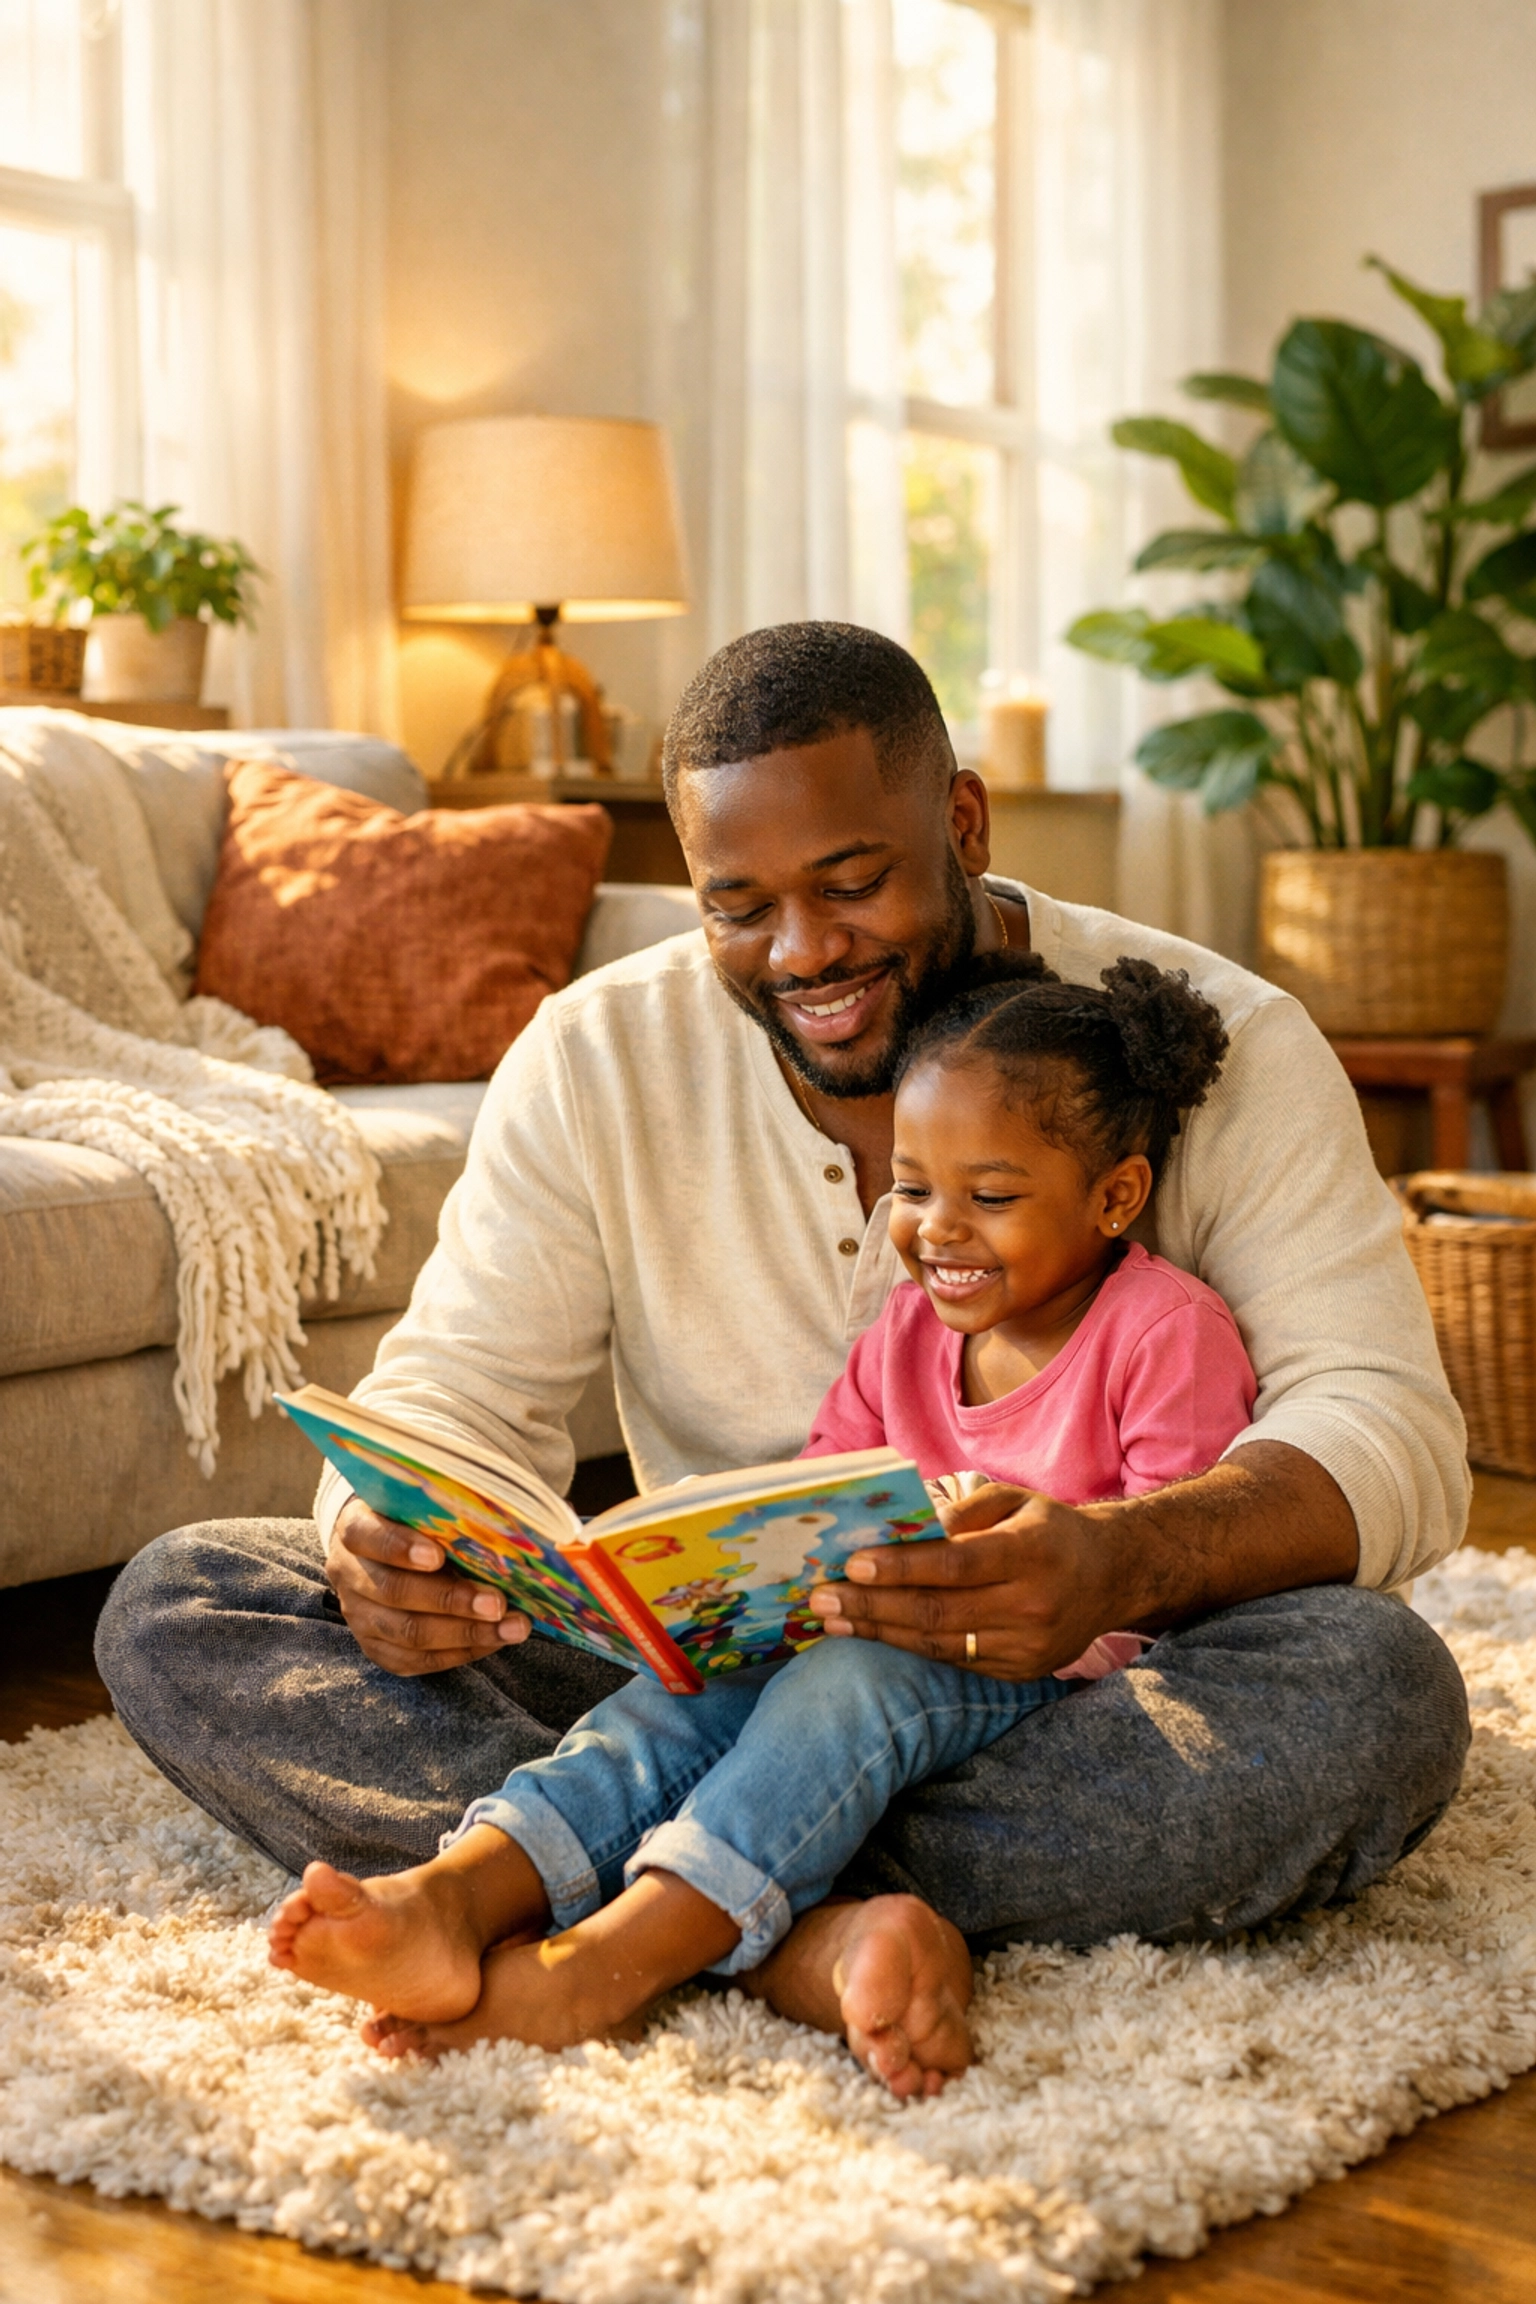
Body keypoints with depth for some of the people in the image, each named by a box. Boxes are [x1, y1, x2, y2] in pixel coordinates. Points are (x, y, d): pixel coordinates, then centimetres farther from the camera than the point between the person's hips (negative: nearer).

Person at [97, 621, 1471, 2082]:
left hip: (1053, 1696, -1)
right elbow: (453, 1392, -3)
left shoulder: (1211, 1045, -7)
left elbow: (1391, 1427, -17)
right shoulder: (596, 1059, 1)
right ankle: (797, 1926, -34)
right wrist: (390, 1540, -29)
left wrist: (1124, 1566, -39)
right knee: (172, 1615, -14)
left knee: (1378, 1690, -35)